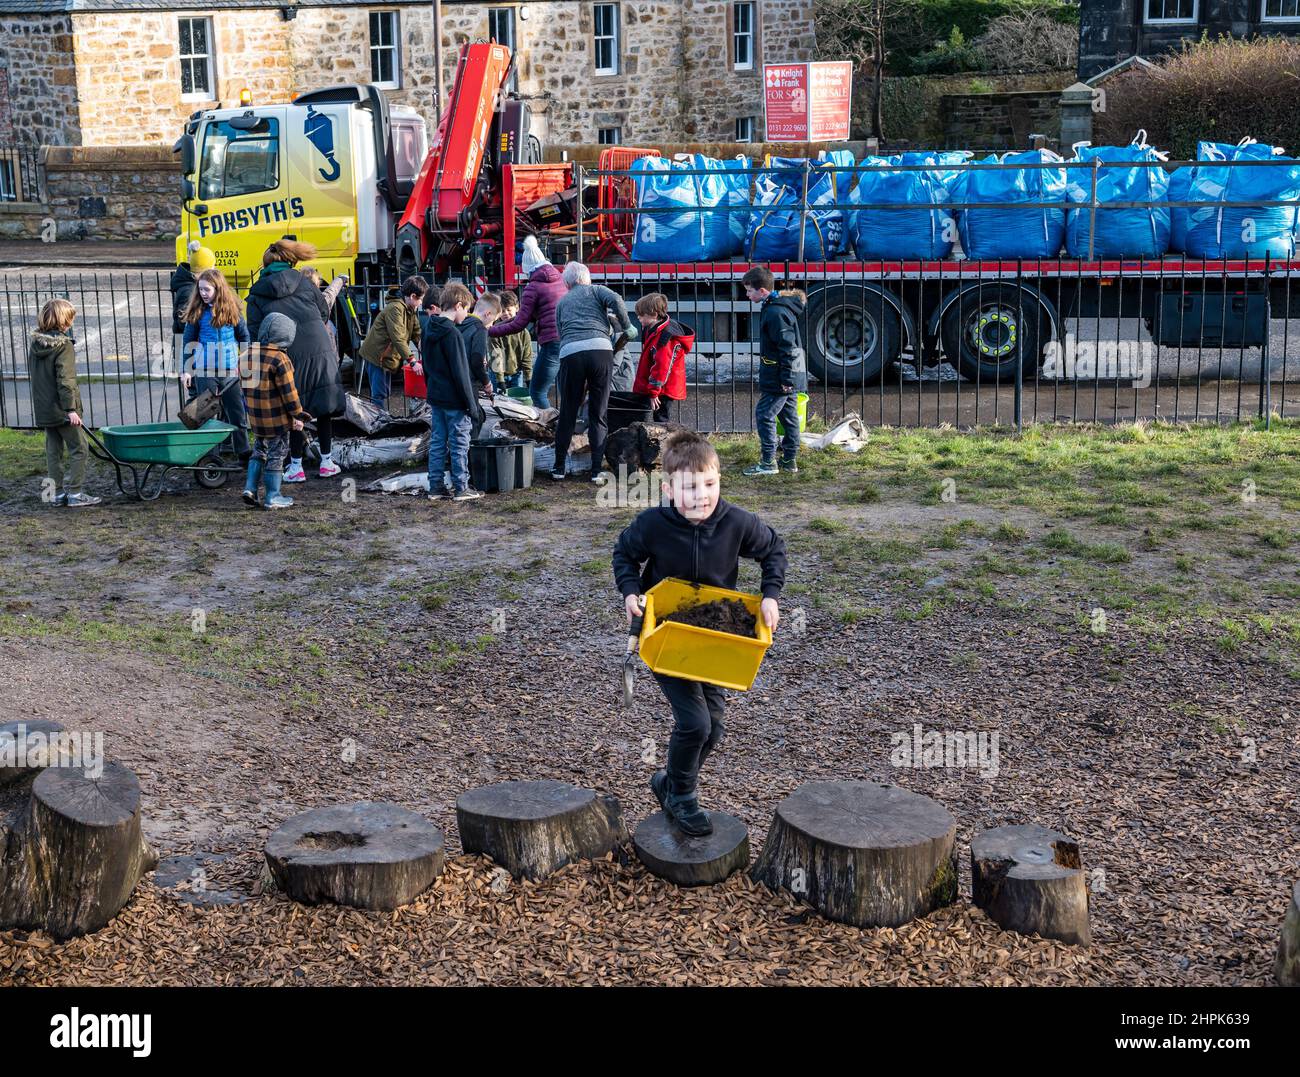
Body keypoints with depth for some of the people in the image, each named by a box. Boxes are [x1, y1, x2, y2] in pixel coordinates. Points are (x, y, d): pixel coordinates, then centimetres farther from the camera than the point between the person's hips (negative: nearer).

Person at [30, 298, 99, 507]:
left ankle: (58, 492, 17)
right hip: (62, 409, -7)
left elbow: (32, 376, 15)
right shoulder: (64, 346, -15)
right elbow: (65, 380, -20)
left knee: (53, 451, 13)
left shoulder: (35, 344, 8)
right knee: (78, 449, 1)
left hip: (43, 409, 7)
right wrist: (71, 409, -19)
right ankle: (75, 493, -1)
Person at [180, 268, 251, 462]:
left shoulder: (231, 310, 1)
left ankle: (244, 454, 16)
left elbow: (244, 337, 8)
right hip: (205, 372, -1)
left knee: (238, 414, 6)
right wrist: (186, 370, 0)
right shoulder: (197, 313, -1)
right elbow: (187, 342, 4)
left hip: (231, 371, 1)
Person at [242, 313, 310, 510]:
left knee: (259, 451, 21)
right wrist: (298, 415, -8)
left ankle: (250, 487, 13)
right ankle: (273, 497, 8)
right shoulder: (280, 360, -19)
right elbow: (288, 392, -17)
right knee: (276, 454, 4)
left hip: (255, 417, 7)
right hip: (277, 417, -7)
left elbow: (247, 384, 12)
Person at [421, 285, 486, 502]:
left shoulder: (429, 331, 9)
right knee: (459, 444, 0)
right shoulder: (452, 334, -18)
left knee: (437, 443, 11)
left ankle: (435, 487, 14)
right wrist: (472, 404, -14)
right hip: (454, 401, -8)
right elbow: (460, 372, -19)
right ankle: (461, 488, 5)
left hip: (435, 397, 8)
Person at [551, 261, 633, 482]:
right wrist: (626, 326, 11)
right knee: (599, 414, 6)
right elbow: (616, 300, -1)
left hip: (570, 354, 2)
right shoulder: (596, 290, 19)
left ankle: (559, 467, 17)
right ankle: (597, 470, 5)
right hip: (600, 350, -2)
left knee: (567, 414, 12)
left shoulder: (562, 302, 28)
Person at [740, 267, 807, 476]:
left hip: (778, 379, -10)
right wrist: (787, 377, 21)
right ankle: (790, 460, 22)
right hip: (790, 378, 10)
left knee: (764, 415, -5)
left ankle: (768, 462, -1)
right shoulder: (779, 307, 13)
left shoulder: (775, 312, -20)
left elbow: (788, 347, -24)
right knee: (789, 416, 14)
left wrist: (786, 378, -23)